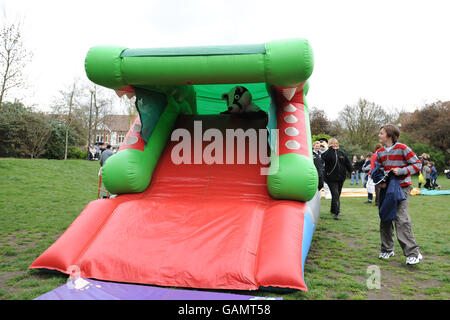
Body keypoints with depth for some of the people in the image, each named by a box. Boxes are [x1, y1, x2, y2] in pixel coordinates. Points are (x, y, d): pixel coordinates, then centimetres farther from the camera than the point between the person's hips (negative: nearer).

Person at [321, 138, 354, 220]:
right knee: (335, 194, -13)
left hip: (341, 177, 5)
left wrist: (351, 170, -1)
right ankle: (337, 212, -13)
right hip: (331, 178, -5)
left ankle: (333, 209, 31)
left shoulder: (341, 153, 12)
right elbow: (325, 158, -25)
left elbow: (347, 162, 13)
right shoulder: (328, 152, -3)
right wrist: (331, 149, -19)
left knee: (338, 194, 14)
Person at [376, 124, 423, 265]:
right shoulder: (380, 152, 10)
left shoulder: (402, 148, -8)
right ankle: (387, 249, 21)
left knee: (401, 219, -14)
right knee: (385, 219, 8)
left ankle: (413, 253, -7)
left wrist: (401, 171, -19)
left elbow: (417, 164, -6)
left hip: (401, 188, -6)